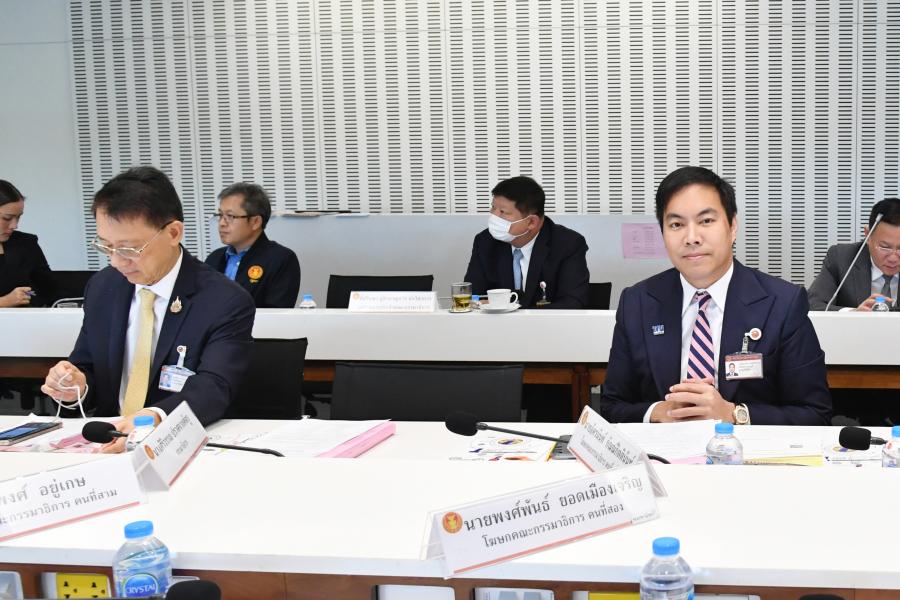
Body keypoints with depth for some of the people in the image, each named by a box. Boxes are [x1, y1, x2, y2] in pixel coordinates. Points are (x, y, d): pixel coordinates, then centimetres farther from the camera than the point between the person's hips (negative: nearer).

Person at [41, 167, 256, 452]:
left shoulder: (227, 304, -11)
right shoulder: (101, 288, 6)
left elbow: (212, 388, -22)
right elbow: (87, 369, 15)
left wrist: (155, 417, -42)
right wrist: (78, 385, -9)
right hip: (107, 442, 5)